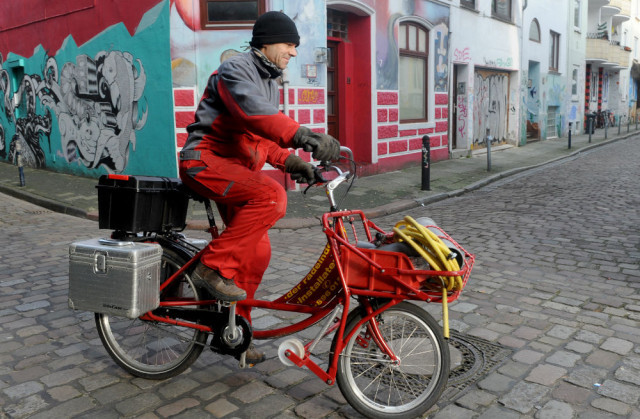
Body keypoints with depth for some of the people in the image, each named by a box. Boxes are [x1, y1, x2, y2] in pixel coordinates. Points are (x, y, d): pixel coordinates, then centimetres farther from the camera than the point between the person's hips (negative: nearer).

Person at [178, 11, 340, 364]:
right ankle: (213, 266, -21)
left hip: (236, 169, 9)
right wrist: (301, 135, -47)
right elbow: (255, 113, -32)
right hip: (206, 161, -9)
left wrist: (289, 161, 0)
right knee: (271, 196, -33)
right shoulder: (235, 70, -10)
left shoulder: (270, 82, 19)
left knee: (256, 253, 5)